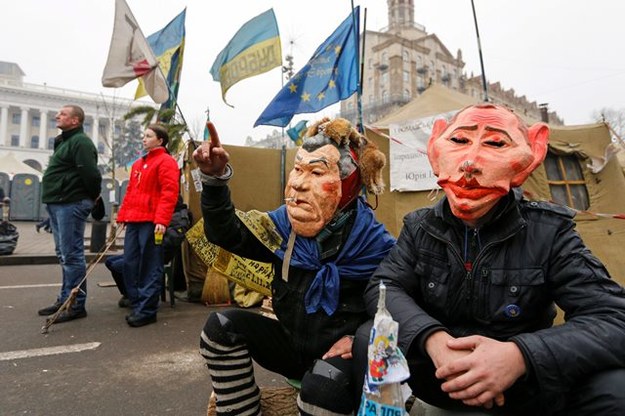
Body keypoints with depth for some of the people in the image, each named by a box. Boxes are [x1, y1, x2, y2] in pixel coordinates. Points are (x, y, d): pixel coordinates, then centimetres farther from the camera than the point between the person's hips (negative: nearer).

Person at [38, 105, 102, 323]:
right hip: (58, 204, 11)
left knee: (71, 255, -7)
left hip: (71, 204, -11)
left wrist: (93, 198, -10)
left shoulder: (80, 142, -12)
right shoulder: (64, 141, 21)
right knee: (64, 255, 15)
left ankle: (76, 305, 0)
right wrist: (53, 201, 17)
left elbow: (91, 173, -22)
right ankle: (65, 300, 25)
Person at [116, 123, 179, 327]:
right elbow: (130, 192, 24)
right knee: (130, 264, 10)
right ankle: (136, 305, 22)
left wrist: (161, 220, -21)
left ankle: (147, 310, 5)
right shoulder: (138, 164, 22)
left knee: (150, 267, -2)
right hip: (134, 221, 8)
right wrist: (122, 215, 16)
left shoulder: (166, 162, -4)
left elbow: (169, 193, -14)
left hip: (151, 222, -8)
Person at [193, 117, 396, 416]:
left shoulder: (375, 244, -18)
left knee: (322, 385, -37)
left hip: (341, 356, -4)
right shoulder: (284, 225, -7)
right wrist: (215, 178, -17)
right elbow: (226, 234, -5)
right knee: (222, 326, -9)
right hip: (293, 344, 5)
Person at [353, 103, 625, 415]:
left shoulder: (548, 231, -10)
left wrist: (522, 355, -35)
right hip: (439, 375, 1)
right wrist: (432, 338, -31)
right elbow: (383, 287, -10)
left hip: (528, 381, 0)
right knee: (368, 338, -24)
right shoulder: (420, 227, -4)